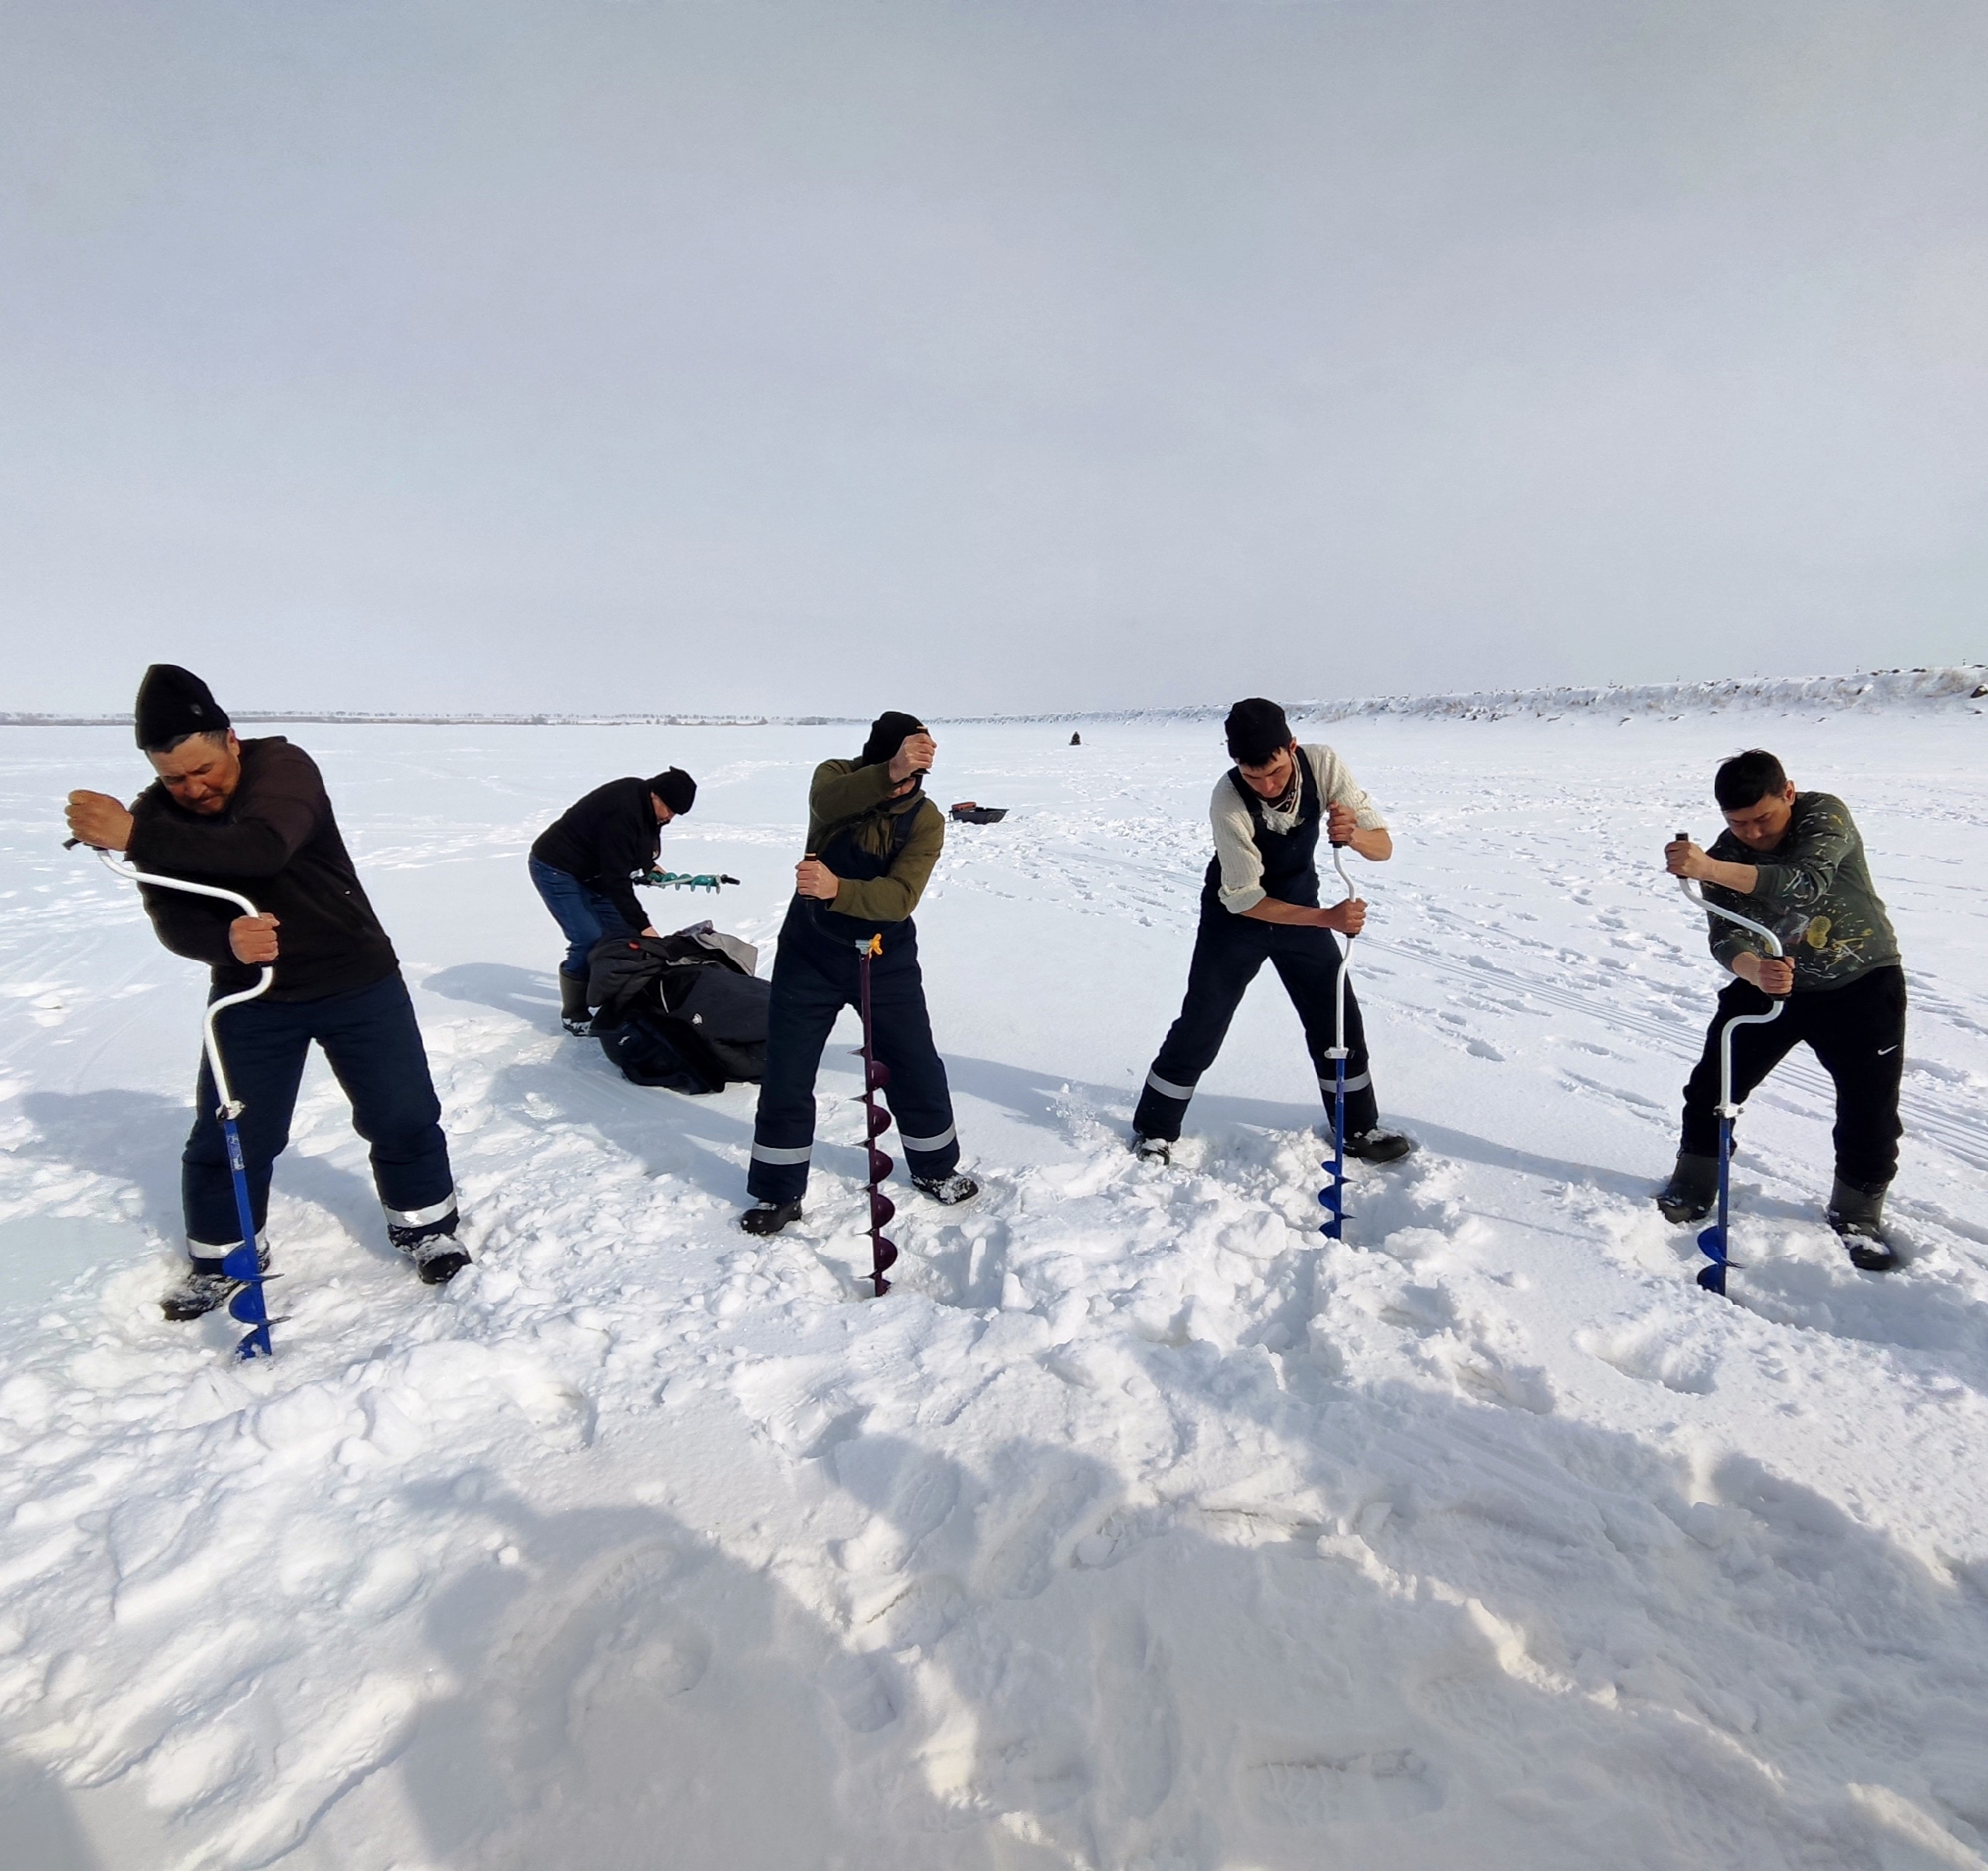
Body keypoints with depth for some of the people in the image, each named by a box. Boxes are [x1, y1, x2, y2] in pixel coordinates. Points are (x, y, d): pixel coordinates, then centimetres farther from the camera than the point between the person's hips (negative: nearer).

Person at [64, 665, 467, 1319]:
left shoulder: (284, 767, -18)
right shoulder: (156, 815, -4)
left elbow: (262, 849, -38)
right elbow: (171, 919, -12)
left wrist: (134, 838, -43)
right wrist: (225, 939, -34)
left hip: (355, 978, -3)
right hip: (250, 993, 3)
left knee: (402, 1115, 1)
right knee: (225, 1135, 5)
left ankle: (425, 1224, 22)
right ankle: (219, 1255, 28)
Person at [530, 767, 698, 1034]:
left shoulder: (642, 801, -5)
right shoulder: (621, 812, -33)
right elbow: (617, 879, -33)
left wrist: (649, 866, 1)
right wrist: (643, 926, -34)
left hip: (593, 871, 10)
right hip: (556, 870, -10)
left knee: (622, 933, 5)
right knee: (589, 942, -14)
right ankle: (574, 1016, 3)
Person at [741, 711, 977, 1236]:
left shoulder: (926, 819, -12)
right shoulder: (836, 776, -10)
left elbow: (901, 896, -25)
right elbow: (827, 802, -37)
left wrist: (836, 889, -43)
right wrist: (891, 772, -54)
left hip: (886, 958, 0)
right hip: (810, 956, 0)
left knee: (917, 1068, 9)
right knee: (785, 1076, 4)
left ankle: (935, 1168, 33)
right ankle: (778, 1194, 22)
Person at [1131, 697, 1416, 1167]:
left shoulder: (1323, 765, -22)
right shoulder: (1227, 800, -32)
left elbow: (1383, 848, -17)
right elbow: (1244, 899, -27)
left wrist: (1354, 834, -41)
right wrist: (1327, 918, -36)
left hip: (1301, 908, 4)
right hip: (1237, 916, -3)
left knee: (1340, 1019, 6)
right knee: (1200, 1028, 0)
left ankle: (1360, 1129, 25)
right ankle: (1154, 1131, 16)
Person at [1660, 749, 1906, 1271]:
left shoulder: (1826, 814, -20)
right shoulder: (1723, 857, -11)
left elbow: (1808, 881, -40)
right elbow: (1726, 936, -22)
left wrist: (1711, 870, -54)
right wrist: (1754, 970, -46)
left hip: (1863, 983, -3)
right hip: (1773, 981, 3)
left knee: (1870, 1107, -2)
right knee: (1713, 1084, -1)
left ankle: (1857, 1215, 21)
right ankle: (1693, 1189, 17)